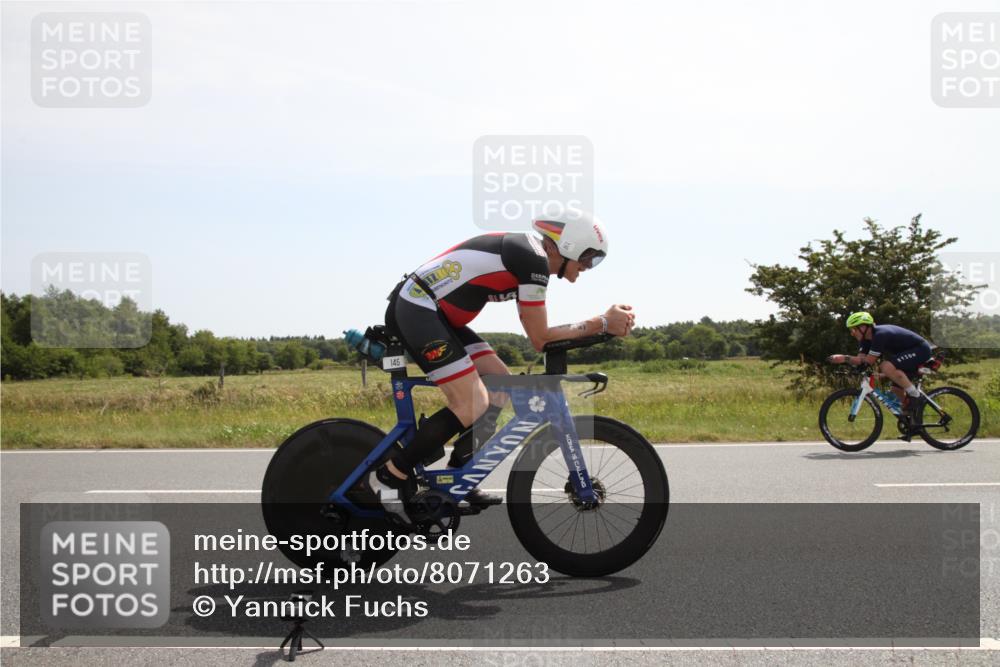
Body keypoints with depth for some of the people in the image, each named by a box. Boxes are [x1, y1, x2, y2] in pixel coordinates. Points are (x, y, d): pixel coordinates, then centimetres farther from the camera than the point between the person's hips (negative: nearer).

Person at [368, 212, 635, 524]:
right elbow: (540, 339, -12)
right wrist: (602, 323, -7)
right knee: (473, 406, -13)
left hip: (432, 314, 11)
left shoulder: (524, 252, 15)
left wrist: (603, 323, 10)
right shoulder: (533, 259, -15)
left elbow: (536, 332, 18)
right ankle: (391, 475, -3)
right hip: (416, 310, -11)